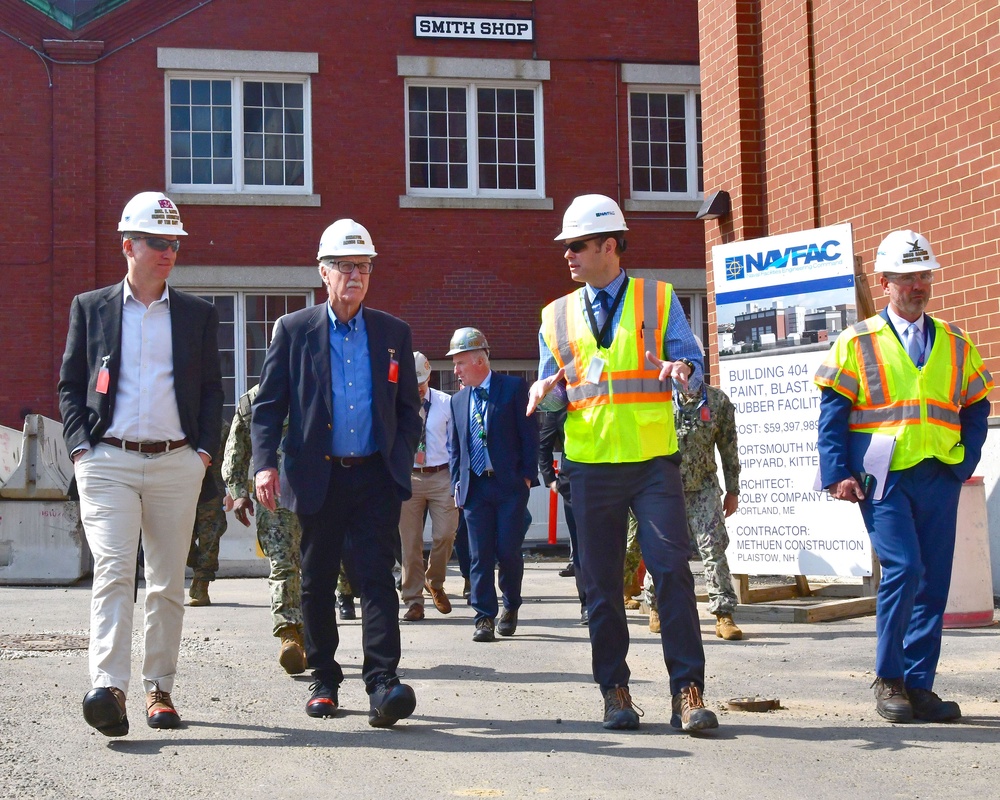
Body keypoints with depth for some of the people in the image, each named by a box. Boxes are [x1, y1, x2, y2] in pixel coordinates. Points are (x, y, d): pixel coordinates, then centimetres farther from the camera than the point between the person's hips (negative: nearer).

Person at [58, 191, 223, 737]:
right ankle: (108, 689, -24)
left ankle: (159, 688, 15)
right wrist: (80, 446, -3)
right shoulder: (90, 308, 10)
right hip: (108, 462, -2)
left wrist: (204, 449, 2)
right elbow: (70, 384, 10)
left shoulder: (198, 314, 13)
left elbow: (212, 388, 14)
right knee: (113, 571, -15)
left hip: (177, 464, 2)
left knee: (168, 582, 5)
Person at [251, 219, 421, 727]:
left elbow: (408, 409, 13)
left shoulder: (393, 333, 10)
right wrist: (265, 464, -10)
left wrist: (401, 462, 1)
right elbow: (267, 406, 2)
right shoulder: (294, 330, 5)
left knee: (377, 577, -11)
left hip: (376, 477, 0)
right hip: (317, 478, 0)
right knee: (317, 584, 9)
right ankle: (323, 680, 21)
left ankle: (382, 684, -15)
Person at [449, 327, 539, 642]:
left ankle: (511, 608, 18)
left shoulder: (514, 388, -2)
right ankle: (484, 618, 6)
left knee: (508, 551, -4)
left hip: (510, 485, -4)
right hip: (475, 487, 4)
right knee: (480, 555, 1)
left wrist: (527, 475, -7)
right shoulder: (458, 400, 13)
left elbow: (529, 435, -3)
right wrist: (457, 484, 9)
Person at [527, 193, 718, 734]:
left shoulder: (659, 299, 7)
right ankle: (614, 691, 14)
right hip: (590, 462, 3)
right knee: (601, 581, 4)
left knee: (672, 569, -9)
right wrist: (546, 391, -8)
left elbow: (694, 367, 3)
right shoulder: (557, 316, 14)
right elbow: (555, 393, 16)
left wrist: (682, 370, -20)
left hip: (654, 459, -2)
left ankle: (687, 691, -5)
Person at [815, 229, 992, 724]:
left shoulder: (955, 344, 14)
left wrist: (965, 463, 3)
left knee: (933, 581, 3)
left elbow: (975, 407, 17)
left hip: (939, 478, 4)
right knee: (903, 569, -15)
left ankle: (919, 686, 11)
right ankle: (889, 681, 0)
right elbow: (833, 411, 1)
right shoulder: (857, 343, 4)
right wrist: (839, 473, -7)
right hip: (883, 478, -4)